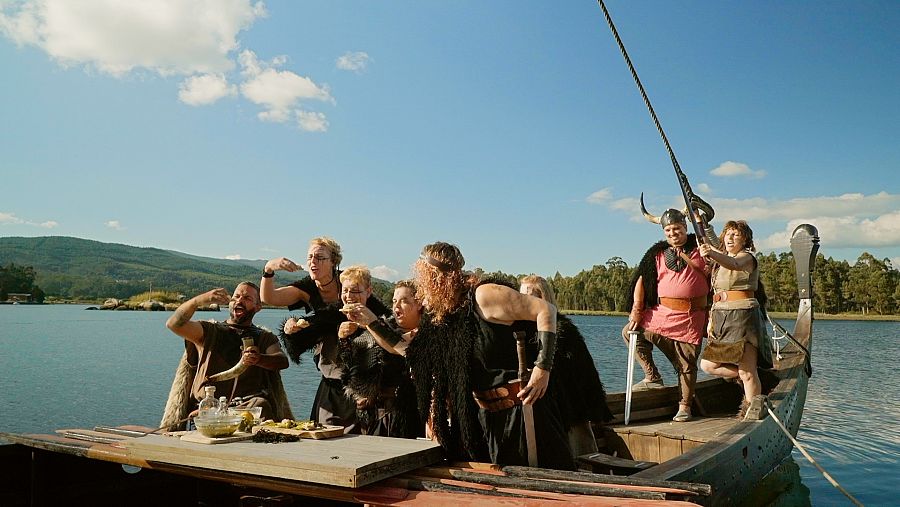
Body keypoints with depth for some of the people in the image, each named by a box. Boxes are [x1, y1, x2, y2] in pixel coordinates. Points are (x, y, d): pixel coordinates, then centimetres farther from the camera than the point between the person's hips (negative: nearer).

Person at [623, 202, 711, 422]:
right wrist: (636, 311, -3)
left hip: (691, 317, -3)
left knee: (686, 362, 1)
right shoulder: (658, 253, 7)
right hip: (662, 311, 3)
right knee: (629, 332, -2)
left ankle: (685, 406, 16)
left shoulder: (699, 246, 3)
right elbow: (641, 280, 3)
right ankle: (652, 378, 8)